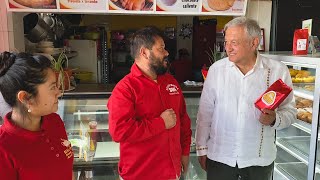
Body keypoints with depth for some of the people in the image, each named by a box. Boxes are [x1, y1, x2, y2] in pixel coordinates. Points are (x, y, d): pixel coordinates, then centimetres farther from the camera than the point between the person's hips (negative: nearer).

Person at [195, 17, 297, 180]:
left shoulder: (278, 71, -7)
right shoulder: (216, 69, -4)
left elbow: (289, 111, 0)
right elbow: (205, 112, 1)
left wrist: (274, 119, -21)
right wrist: (202, 148, 3)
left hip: (260, 160, 0)